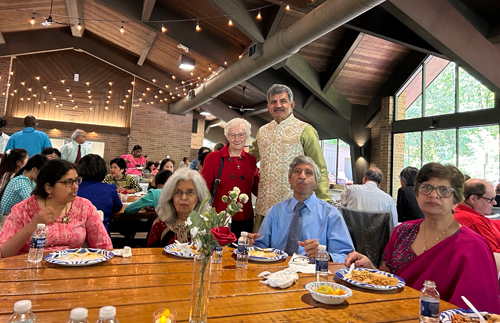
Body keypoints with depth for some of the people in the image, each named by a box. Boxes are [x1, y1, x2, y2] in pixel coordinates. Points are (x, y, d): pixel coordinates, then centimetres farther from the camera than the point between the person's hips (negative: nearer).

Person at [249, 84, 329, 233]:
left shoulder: (305, 131, -3)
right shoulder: (262, 131, 13)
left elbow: (319, 170, -5)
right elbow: (250, 158, 29)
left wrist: (324, 204, -11)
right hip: (264, 207, 5)